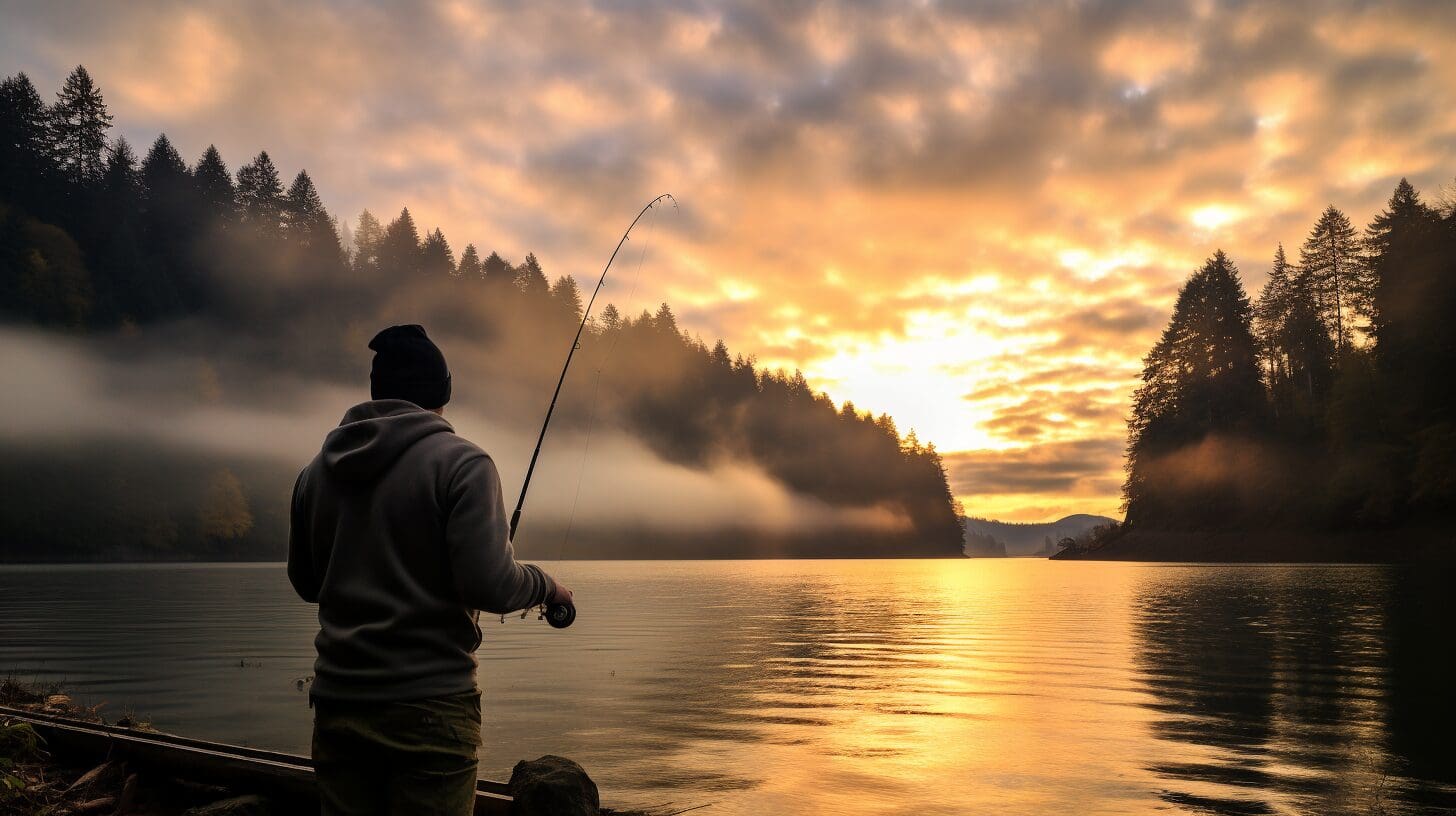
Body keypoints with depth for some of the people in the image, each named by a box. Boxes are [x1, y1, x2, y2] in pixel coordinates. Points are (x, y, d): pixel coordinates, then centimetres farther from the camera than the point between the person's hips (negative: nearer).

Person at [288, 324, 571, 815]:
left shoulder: (317, 471, 7)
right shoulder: (462, 463, -10)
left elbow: (305, 582, 18)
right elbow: (488, 586, -18)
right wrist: (545, 586, 1)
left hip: (337, 703, 5)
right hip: (429, 705, -5)